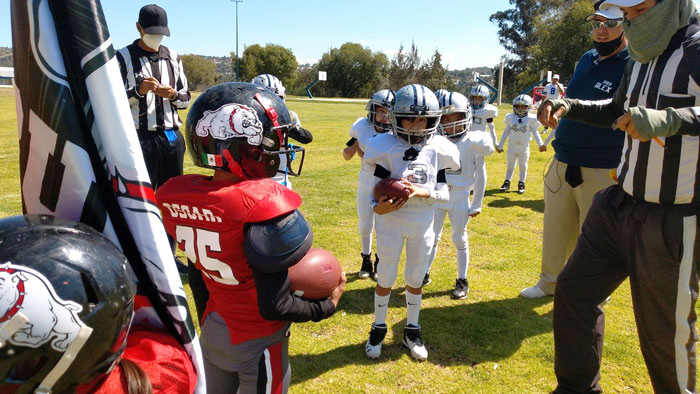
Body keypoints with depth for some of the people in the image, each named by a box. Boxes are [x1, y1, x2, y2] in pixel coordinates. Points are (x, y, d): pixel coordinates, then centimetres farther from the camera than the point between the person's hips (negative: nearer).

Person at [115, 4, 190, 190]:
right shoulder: (124, 57, 2)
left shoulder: (173, 57, 16)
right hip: (140, 138, -4)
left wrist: (173, 95, -6)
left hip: (172, 137, 5)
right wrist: (138, 90, -18)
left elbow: (185, 99, 16)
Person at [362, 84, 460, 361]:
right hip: (391, 221, -2)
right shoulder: (386, 148, -13)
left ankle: (412, 330, 34)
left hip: (423, 222, 2)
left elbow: (444, 193, -4)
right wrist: (378, 207, -30)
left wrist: (423, 192, -23)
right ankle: (378, 329, 31)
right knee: (385, 279, 10)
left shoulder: (438, 150, -6)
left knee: (415, 279, 16)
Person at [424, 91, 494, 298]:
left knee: (460, 239, 9)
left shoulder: (473, 143, -9)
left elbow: (480, 176, -3)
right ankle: (425, 274, 27)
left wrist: (477, 204, 0)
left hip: (460, 198, -2)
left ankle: (462, 281, 21)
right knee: (431, 237, 11)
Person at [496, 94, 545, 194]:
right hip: (512, 146, 1)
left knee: (523, 166, 8)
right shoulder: (511, 117, -1)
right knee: (510, 165, 11)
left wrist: (540, 144, -11)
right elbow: (506, 132, 5)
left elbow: (535, 132, -1)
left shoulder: (531, 119, -5)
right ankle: (507, 182, 21)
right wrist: (500, 145, 8)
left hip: (524, 147, -1)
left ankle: (521, 183, 18)